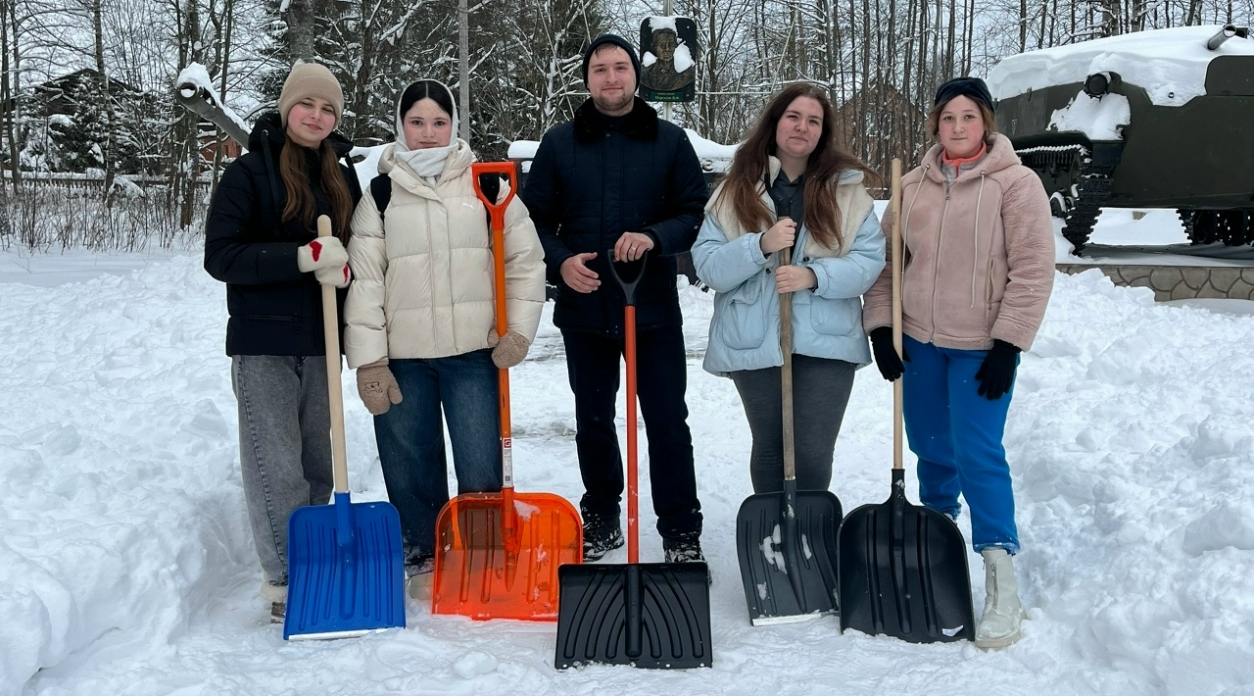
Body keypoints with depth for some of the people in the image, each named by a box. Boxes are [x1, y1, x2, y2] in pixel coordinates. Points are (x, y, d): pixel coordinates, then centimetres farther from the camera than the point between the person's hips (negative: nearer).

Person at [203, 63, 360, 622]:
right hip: (263, 343, -5)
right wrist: (303, 257, -20)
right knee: (276, 465, -6)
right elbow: (220, 255, -10)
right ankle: (285, 581, 1)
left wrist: (341, 268, -8)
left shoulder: (343, 180, 13)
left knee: (320, 463, 8)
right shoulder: (249, 173, -3)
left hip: (321, 343, 5)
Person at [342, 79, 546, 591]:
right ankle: (422, 558, 27)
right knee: (410, 469, 8)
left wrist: (518, 332, -1)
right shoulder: (380, 193, 5)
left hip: (474, 353, -1)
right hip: (402, 357, 1)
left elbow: (526, 260, 8)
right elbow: (364, 280, 1)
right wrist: (369, 361, -5)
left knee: (481, 469, -2)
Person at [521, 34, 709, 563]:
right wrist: (560, 261, -11)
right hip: (584, 307, 2)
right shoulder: (559, 143, 5)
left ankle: (681, 531, 12)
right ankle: (601, 518, 31)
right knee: (592, 421, 14)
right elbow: (535, 217, 6)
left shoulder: (670, 141, 2)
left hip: (653, 308, -2)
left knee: (667, 421, 0)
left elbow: (696, 213, 0)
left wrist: (654, 237, -18)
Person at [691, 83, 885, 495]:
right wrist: (761, 246, -22)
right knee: (769, 448, 15)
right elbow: (708, 266, -6)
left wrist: (814, 276, -20)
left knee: (813, 454, -3)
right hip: (755, 343, 1)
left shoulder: (847, 188, 2)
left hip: (826, 343, -1)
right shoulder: (737, 188, 2)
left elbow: (870, 259, -4)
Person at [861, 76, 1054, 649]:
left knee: (978, 455, -10)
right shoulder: (913, 186, 7)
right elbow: (888, 259, 12)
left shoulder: (1015, 183, -8)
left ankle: (1002, 587, -3)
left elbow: (1033, 269, -11)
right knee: (932, 451, 15)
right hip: (918, 341, 5)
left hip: (980, 347, -5)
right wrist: (881, 326, 3)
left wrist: (1008, 344, -15)